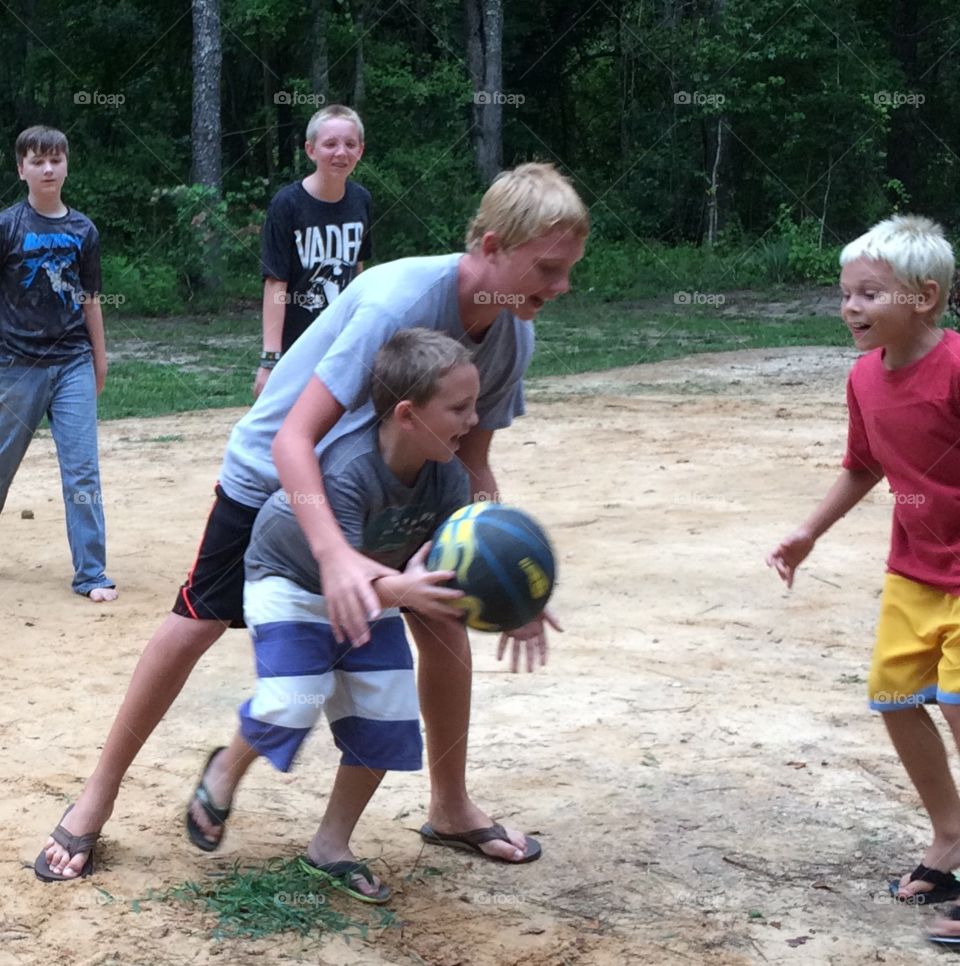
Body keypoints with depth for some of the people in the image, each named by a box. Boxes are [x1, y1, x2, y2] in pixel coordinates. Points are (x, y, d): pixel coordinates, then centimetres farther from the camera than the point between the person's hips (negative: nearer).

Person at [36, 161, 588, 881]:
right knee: (197, 623, -2)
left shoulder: (514, 336, -17)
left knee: (444, 621, -4)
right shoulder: (397, 301, -38)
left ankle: (451, 807, 15)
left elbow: (472, 467, -8)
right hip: (274, 473, -5)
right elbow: (295, 438, -41)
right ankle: (98, 797, 14)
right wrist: (335, 555, -55)